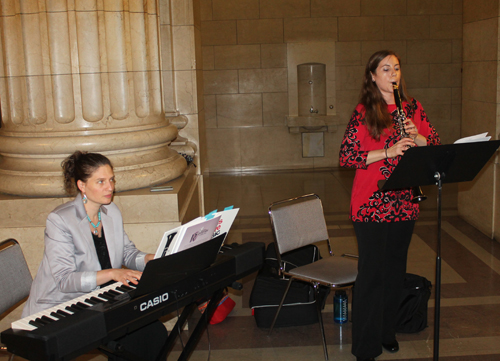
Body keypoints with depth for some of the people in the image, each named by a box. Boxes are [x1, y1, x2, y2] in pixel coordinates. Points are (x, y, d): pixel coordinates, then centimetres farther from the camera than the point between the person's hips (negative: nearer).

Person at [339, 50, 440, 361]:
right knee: (372, 272, -1)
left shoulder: (413, 108, 8)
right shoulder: (364, 113, -5)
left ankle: (387, 331, 33)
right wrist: (389, 151, -21)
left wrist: (417, 138, -12)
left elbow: (436, 147, 9)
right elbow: (346, 157, -12)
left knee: (396, 269, 14)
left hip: (405, 203, 5)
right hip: (373, 204, -4)